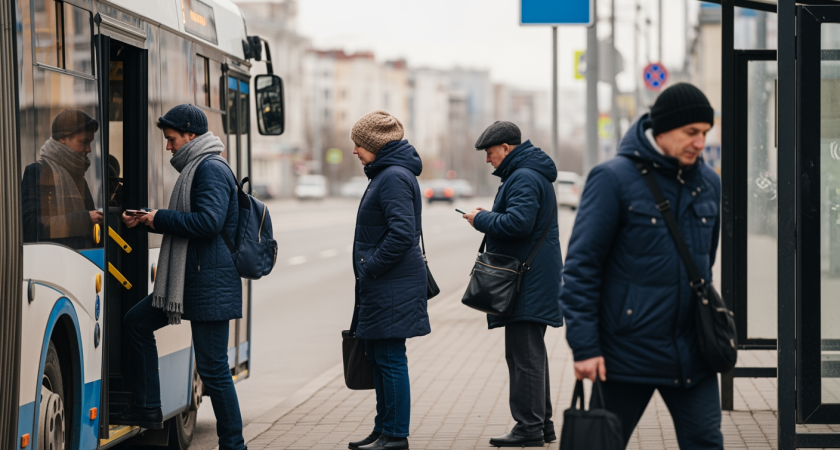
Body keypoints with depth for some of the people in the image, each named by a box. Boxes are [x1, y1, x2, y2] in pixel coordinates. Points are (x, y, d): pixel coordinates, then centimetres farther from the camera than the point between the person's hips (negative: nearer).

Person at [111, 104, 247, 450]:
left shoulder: (211, 170, -14)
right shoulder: (196, 168, 19)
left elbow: (208, 222, -25)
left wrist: (160, 218, -14)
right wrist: (146, 221, 15)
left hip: (210, 282, -11)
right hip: (188, 279, 11)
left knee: (213, 369, -8)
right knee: (136, 322, 19)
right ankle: (147, 409, 22)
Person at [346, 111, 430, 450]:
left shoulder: (394, 177, -16)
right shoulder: (386, 173, 16)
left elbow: (402, 232, -24)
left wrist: (371, 267, -17)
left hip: (393, 287, -11)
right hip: (383, 286, 11)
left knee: (390, 359, -6)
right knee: (378, 357, 14)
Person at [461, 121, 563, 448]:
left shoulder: (524, 178, -16)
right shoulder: (530, 173, 19)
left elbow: (518, 222, -27)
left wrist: (481, 219, -13)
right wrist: (488, 217, 12)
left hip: (527, 284, -11)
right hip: (533, 281, 11)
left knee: (525, 356, -8)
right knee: (530, 353, 16)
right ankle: (541, 424, 21)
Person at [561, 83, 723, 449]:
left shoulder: (708, 183, 8)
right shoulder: (614, 179, -10)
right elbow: (581, 264, -11)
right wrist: (584, 346, -15)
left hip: (691, 354, 5)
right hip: (627, 355, -5)